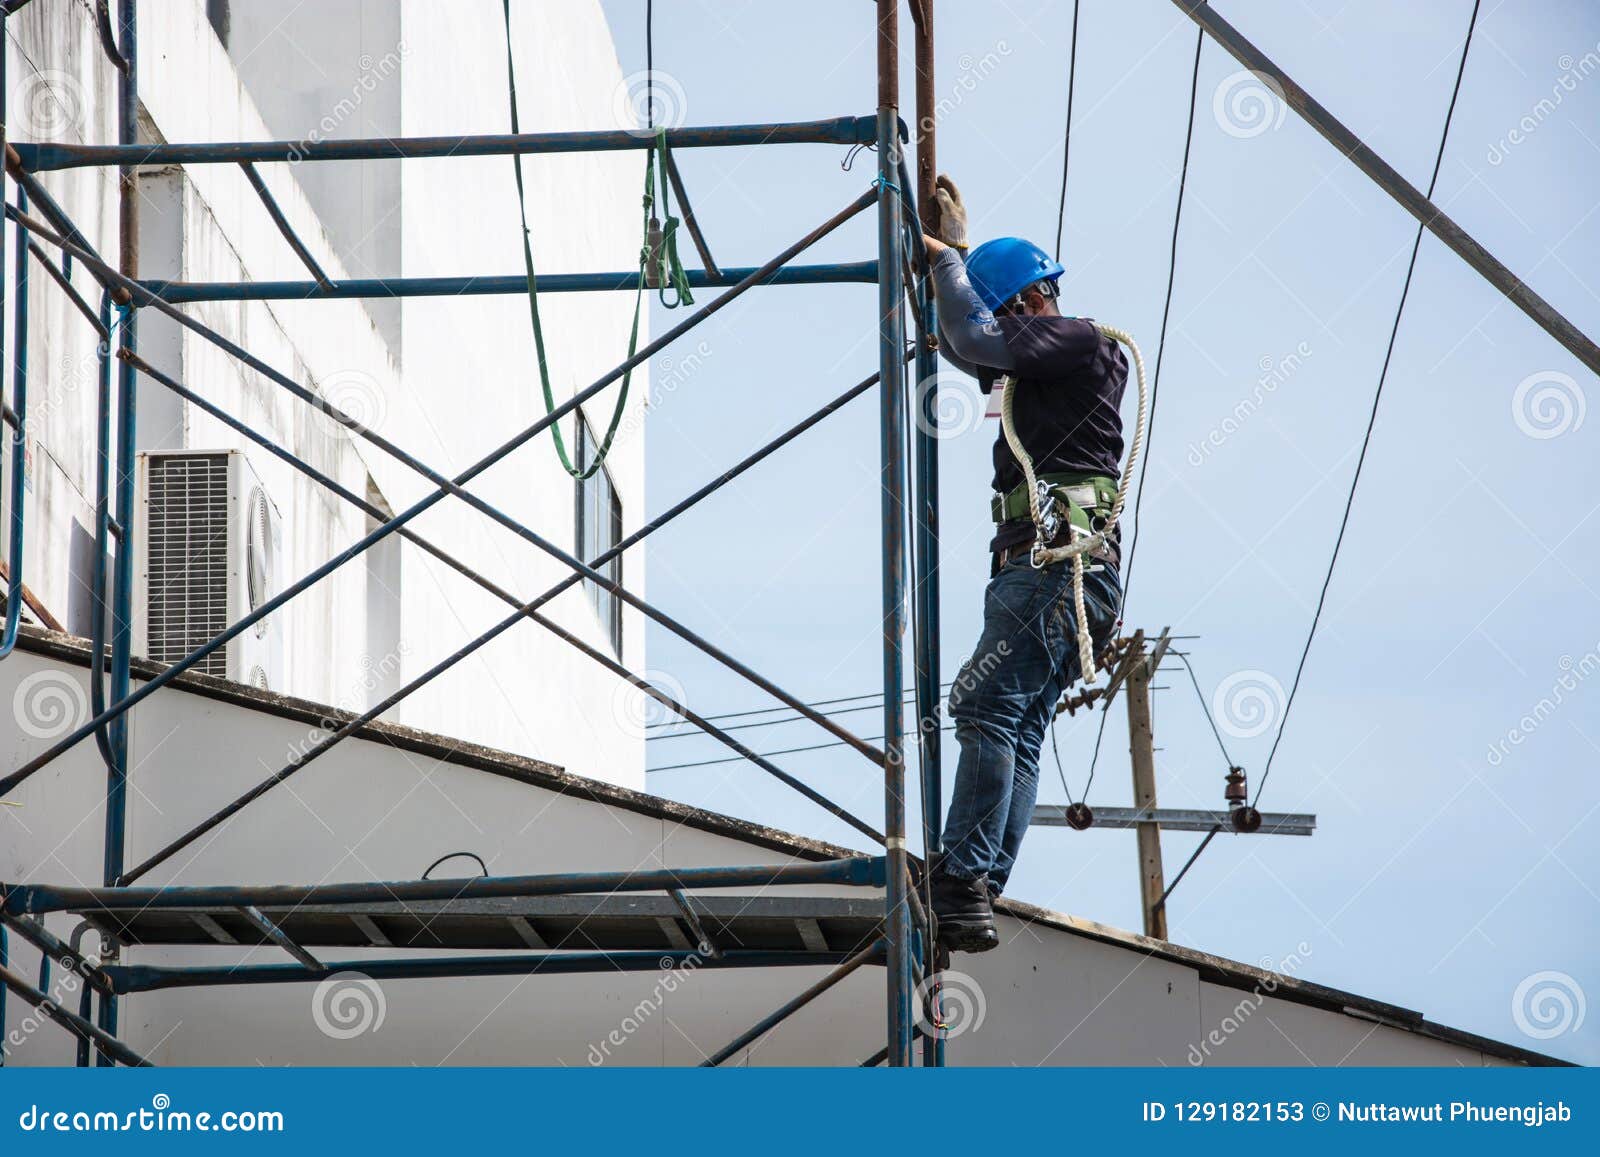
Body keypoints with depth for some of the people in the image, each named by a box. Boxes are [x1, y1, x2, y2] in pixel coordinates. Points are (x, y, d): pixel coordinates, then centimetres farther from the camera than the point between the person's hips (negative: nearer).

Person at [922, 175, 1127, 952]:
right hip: (1047, 572, 11)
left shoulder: (1081, 341, -3)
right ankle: (978, 898, -3)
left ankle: (962, 889, -26)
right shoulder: (1041, 359, 26)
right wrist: (953, 251, 36)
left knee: (988, 710, -19)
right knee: (1020, 731, 2)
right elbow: (960, 347, 43)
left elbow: (976, 342, -17)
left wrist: (948, 259, -2)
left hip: (1054, 563, -11)